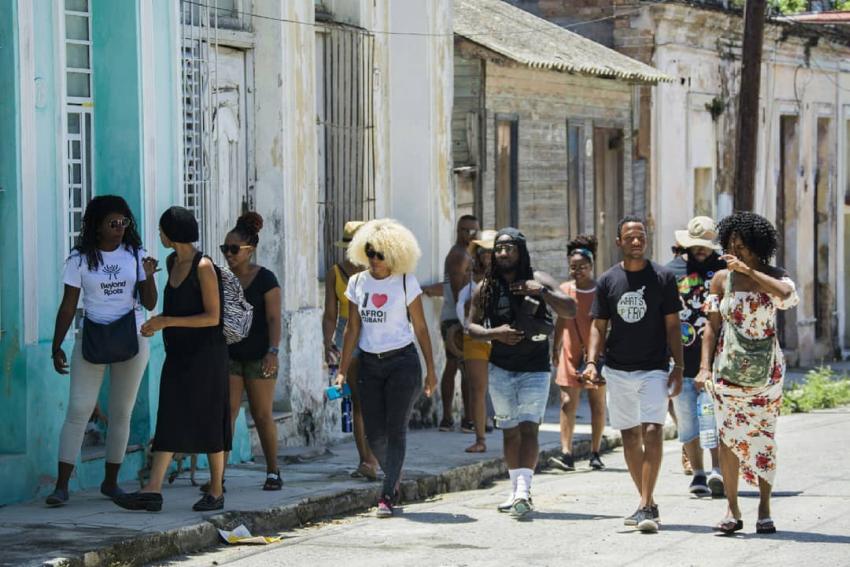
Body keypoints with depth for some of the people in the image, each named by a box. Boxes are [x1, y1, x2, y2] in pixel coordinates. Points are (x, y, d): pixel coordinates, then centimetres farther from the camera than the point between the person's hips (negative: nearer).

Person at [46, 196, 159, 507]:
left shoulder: (135, 254, 3)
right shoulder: (80, 258, -2)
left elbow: (149, 304, 0)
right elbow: (68, 306, 1)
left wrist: (149, 276, -18)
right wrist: (56, 347, -3)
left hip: (131, 340, 2)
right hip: (92, 339, -2)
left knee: (122, 412, 6)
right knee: (78, 410, -8)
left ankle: (110, 482, 16)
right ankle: (61, 485, -9)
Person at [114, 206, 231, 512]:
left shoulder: (203, 266, -14)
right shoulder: (172, 262, 11)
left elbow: (213, 317, -16)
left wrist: (167, 322, -18)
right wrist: (157, 321, 9)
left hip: (205, 352, -7)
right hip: (178, 353, 7)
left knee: (208, 421, 1)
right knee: (168, 419, -1)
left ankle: (216, 492, 12)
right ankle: (153, 490, -8)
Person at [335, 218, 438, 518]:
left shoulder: (406, 282, -4)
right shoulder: (357, 283, 6)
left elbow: (420, 328, 0)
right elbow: (353, 329, 9)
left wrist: (430, 370, -2)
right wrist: (342, 371, 4)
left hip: (402, 361, -4)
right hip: (369, 364, 4)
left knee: (395, 429, -8)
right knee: (374, 434, 3)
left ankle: (387, 494, -7)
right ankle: (395, 479, 27)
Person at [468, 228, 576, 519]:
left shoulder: (538, 280, -2)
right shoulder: (486, 288, 5)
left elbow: (571, 309, -9)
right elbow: (472, 325, 7)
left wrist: (543, 293, -23)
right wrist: (494, 333, -12)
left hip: (535, 369, -3)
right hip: (501, 369, 3)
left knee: (528, 428, -14)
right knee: (510, 431, 9)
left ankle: (523, 490, -23)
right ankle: (517, 491, 17)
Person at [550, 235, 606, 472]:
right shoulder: (565, 290, 5)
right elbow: (560, 322, 12)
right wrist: (555, 350, 12)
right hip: (571, 355, 1)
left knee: (597, 403, 6)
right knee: (568, 402, -9)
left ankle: (595, 453, 14)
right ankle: (566, 453, -15)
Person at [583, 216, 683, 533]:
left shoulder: (663, 278, 0)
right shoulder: (608, 281, 5)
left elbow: (672, 326, 2)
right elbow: (599, 327, 8)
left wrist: (678, 367, -5)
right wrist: (591, 361, -7)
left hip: (654, 369, -3)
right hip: (617, 370, 3)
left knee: (652, 432, -16)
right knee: (630, 436, 8)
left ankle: (646, 506, -17)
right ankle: (647, 503, 19)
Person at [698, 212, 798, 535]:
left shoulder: (772, 276, -3)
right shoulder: (721, 279, 3)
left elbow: (785, 293, -28)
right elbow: (712, 326, 5)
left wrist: (748, 270, -28)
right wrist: (705, 367, -2)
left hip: (765, 369, -1)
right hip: (728, 368, 1)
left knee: (764, 436, 1)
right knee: (727, 437, -2)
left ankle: (764, 509, 9)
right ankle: (732, 510, 3)